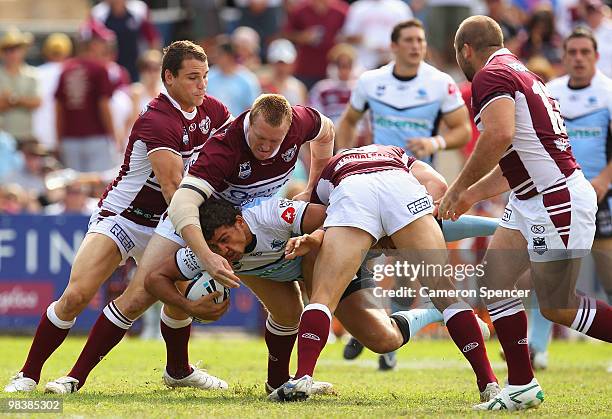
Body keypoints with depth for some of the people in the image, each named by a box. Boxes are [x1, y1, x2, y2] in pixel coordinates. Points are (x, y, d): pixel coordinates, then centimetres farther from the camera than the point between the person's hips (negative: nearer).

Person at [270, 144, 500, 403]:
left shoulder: (328, 170, 42)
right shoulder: (399, 156, 44)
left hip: (350, 192, -1)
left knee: (323, 296, 2)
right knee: (446, 293, 6)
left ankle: (303, 378, -18)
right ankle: (488, 383, 1)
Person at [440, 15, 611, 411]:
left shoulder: (491, 76, -11)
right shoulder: (520, 74, 20)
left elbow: (499, 135, -29)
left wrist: (459, 188, -17)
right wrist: (473, 195, 35)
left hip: (559, 200, -10)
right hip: (531, 201, 10)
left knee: (557, 306, -5)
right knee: (494, 281, 7)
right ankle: (522, 386, 9)